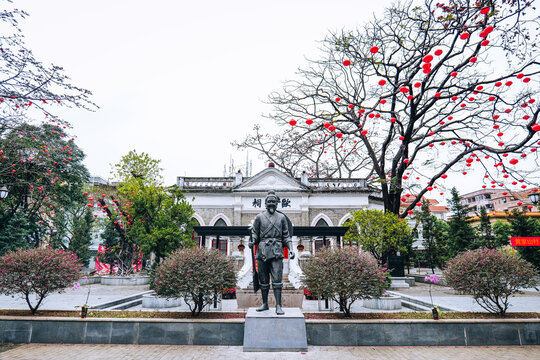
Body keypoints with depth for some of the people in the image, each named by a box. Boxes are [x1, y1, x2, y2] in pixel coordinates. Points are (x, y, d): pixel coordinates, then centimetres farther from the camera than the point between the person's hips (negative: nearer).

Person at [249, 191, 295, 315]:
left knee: (277, 280, -7)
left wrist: (291, 249, -1)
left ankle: (278, 306, -2)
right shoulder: (259, 217, 8)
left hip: (277, 252, -1)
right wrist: (252, 242, -11)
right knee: (263, 280, 8)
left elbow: (286, 236, 11)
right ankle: (265, 304, 21)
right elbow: (255, 233, 9)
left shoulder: (282, 217, 10)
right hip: (262, 251, 1)